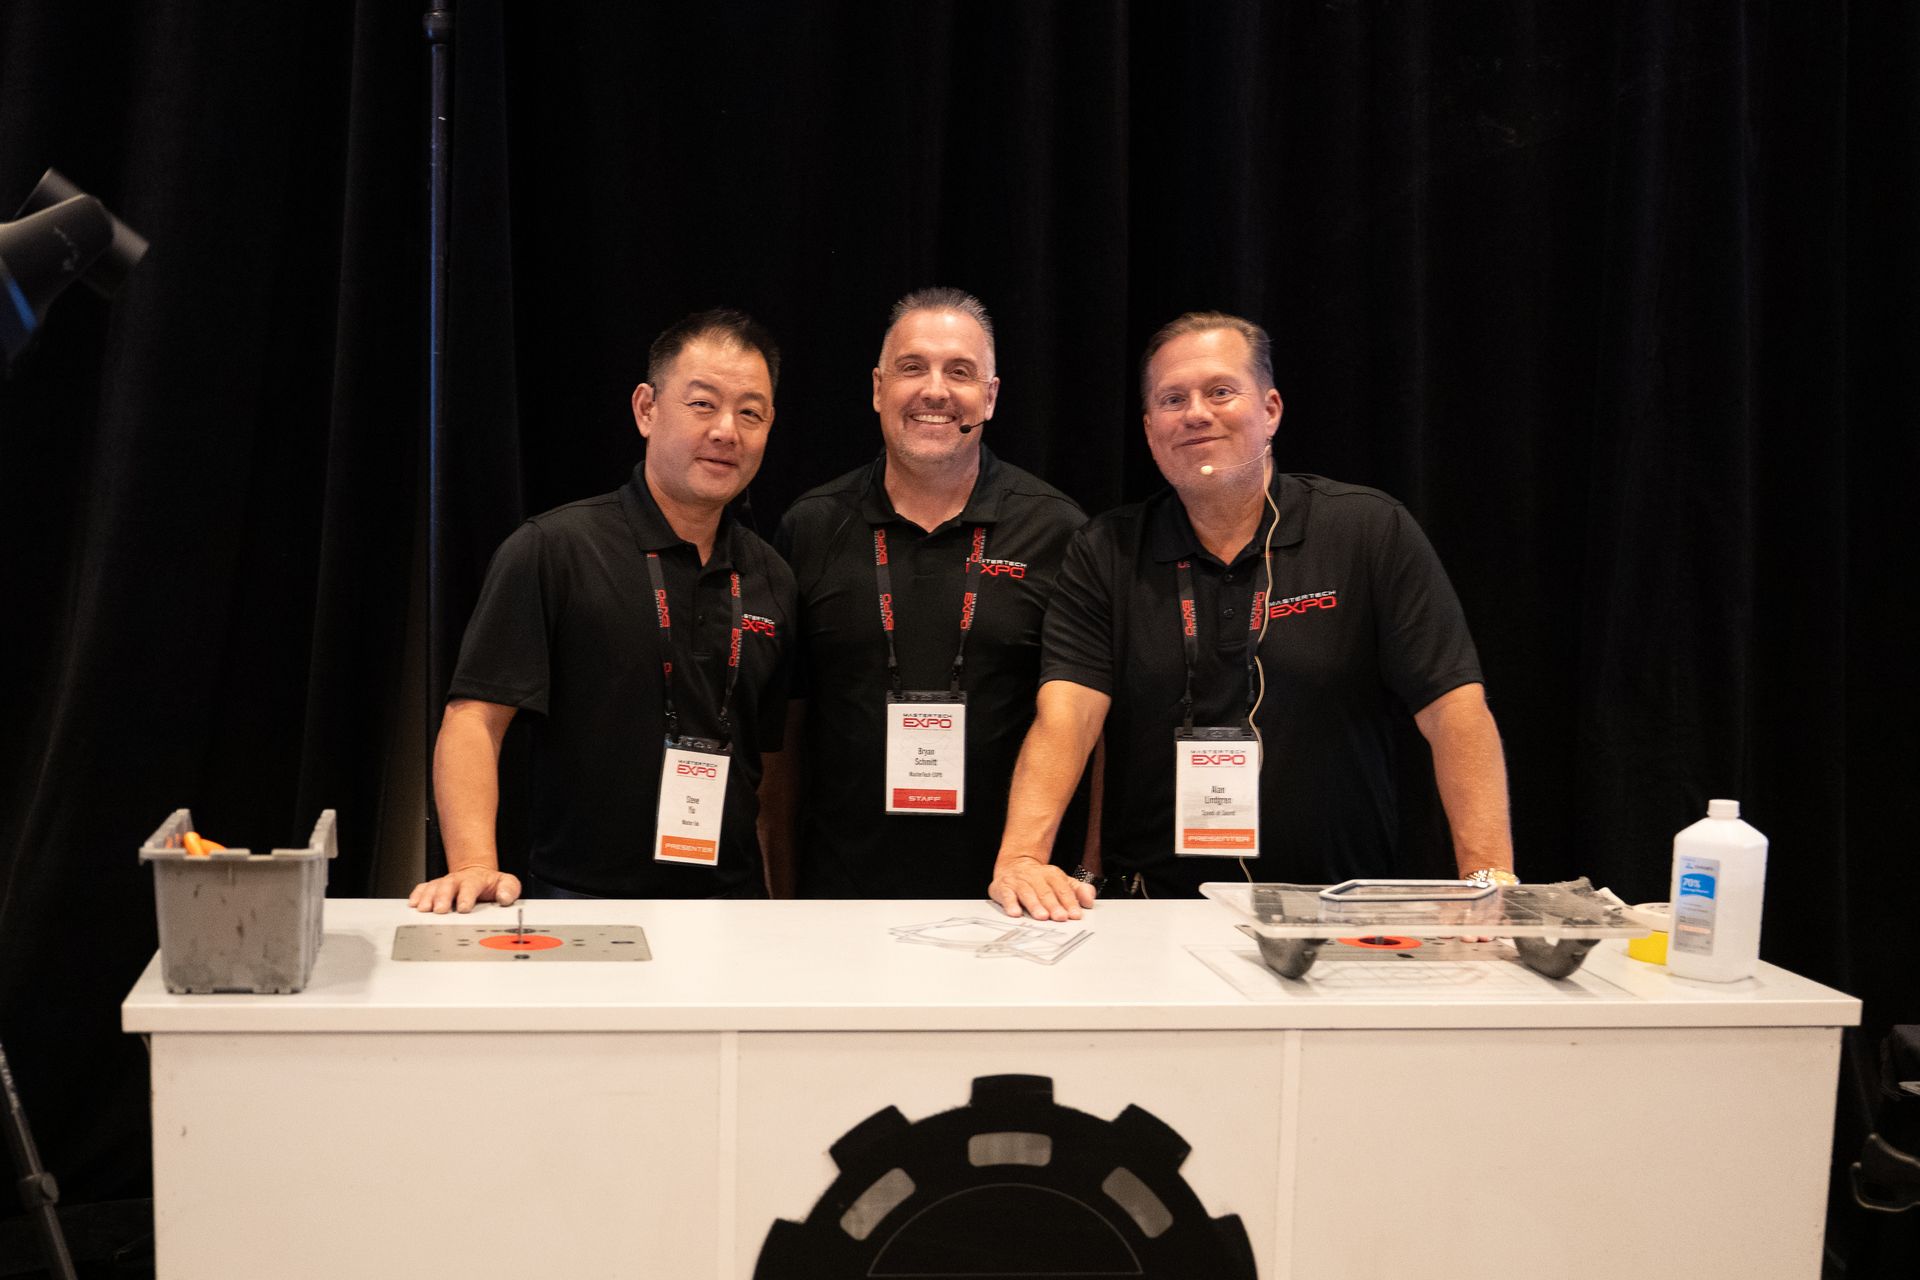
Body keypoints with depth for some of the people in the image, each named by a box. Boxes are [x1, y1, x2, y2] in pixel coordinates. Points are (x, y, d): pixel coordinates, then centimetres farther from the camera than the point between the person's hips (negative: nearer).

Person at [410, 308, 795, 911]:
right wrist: (475, 864, -22)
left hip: (731, 909, 4)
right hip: (580, 902, -4)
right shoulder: (552, 550, -3)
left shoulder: (770, 581, 12)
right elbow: (474, 717, -8)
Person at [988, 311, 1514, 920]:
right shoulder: (1106, 554, 6)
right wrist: (1022, 857, -24)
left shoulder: (1372, 532, 1)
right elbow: (1065, 713, -7)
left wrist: (1489, 876, -17)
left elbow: (1455, 708, -5)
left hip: (1334, 918, -1)